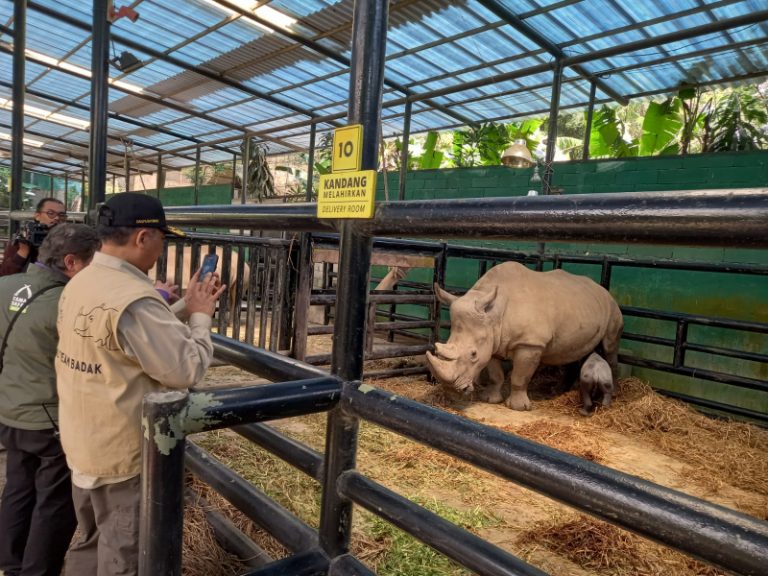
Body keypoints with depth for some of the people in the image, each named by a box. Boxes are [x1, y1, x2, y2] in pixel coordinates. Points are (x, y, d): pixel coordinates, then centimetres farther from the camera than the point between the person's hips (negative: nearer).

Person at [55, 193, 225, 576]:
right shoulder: (133, 298, -30)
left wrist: (184, 307, 5)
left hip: (83, 444, 9)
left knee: (91, 545, 27)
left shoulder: (80, 285, 2)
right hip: (125, 454, -9)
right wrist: (201, 316, -11)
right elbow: (187, 370, -25)